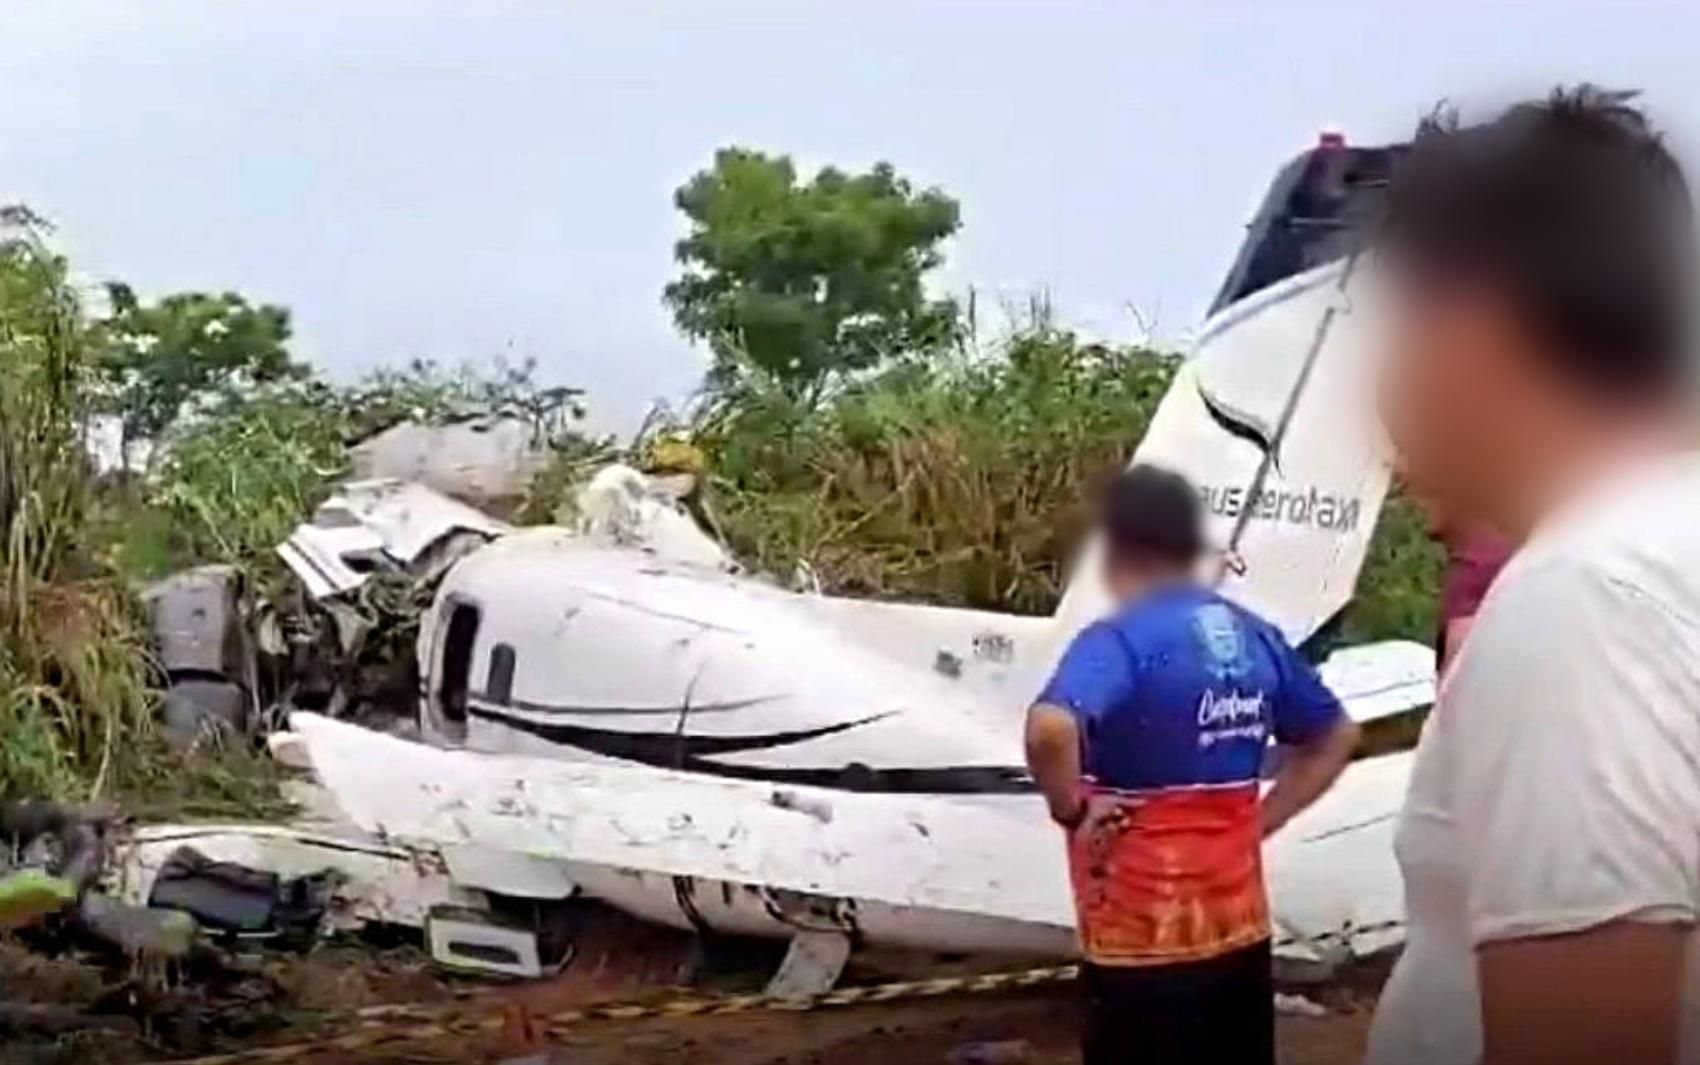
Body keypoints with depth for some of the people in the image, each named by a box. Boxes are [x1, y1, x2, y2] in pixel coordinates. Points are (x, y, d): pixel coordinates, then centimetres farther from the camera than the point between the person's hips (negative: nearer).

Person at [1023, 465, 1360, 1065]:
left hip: (1144, 938, -7)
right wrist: (1260, 822, 13)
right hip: (1240, 926, 7)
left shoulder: (1118, 641, -16)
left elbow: (1050, 730, -35)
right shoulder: (1254, 638, 6)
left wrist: (1071, 808, -17)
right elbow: (1335, 738, 19)